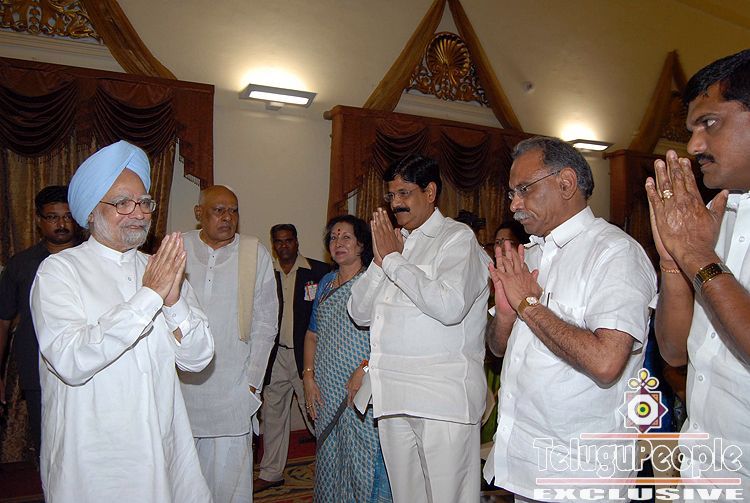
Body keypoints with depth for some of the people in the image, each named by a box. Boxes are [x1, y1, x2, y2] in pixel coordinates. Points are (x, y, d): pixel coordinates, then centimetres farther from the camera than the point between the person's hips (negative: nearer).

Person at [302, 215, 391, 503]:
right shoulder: (326, 283, 13)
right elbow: (312, 335, 16)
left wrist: (365, 369, -20)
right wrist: (308, 377, 7)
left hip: (362, 390, -6)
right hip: (325, 391, 6)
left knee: (364, 459, -1)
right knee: (328, 461, 14)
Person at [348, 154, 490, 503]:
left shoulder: (457, 238, -5)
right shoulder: (393, 241, 14)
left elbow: (449, 306, -23)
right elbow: (360, 314, 12)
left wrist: (393, 260, -13)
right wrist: (380, 261, -2)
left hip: (443, 395, -6)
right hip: (393, 394, 7)